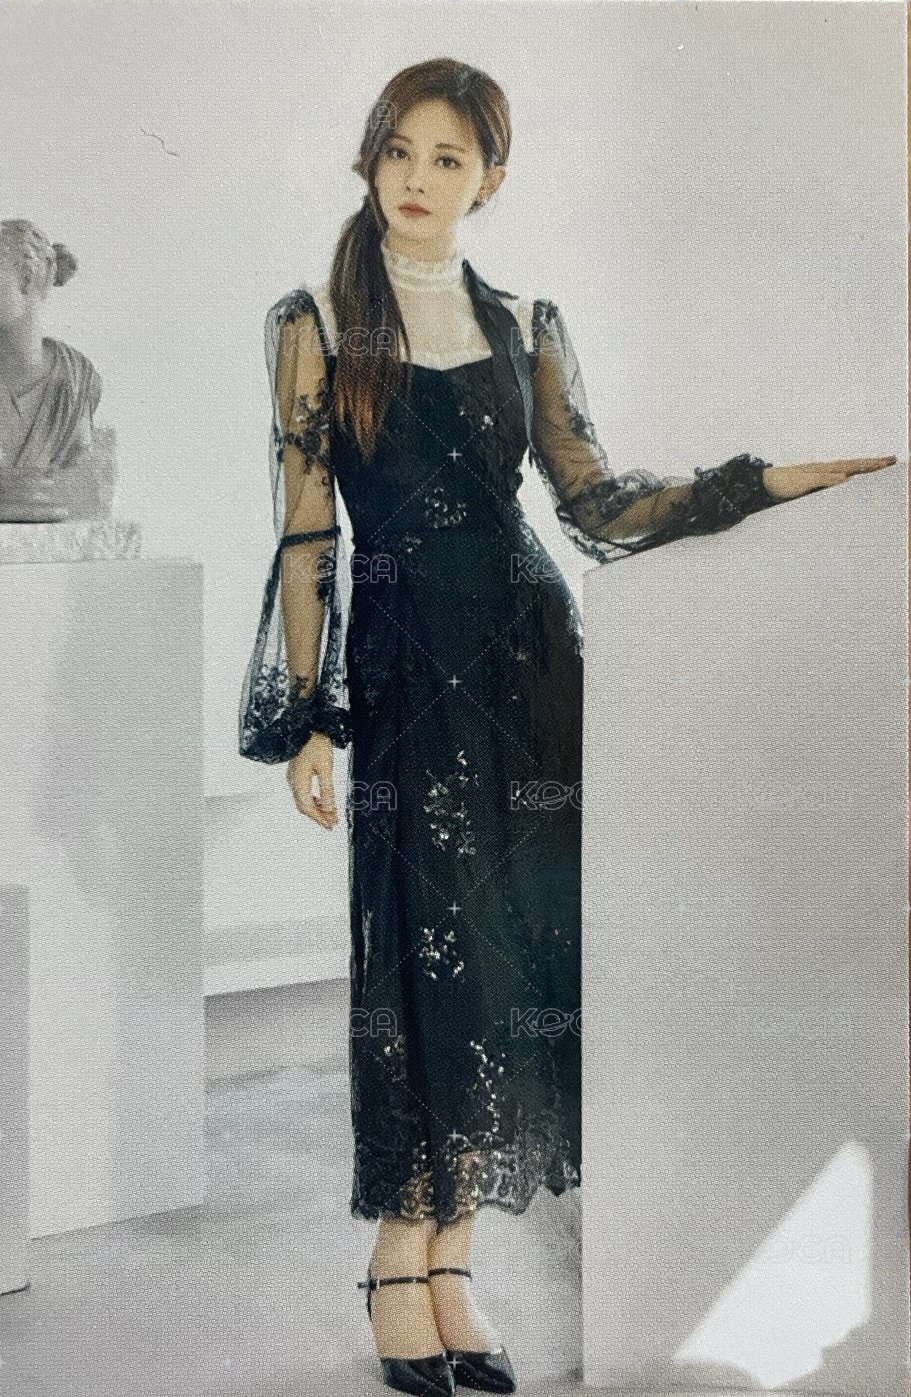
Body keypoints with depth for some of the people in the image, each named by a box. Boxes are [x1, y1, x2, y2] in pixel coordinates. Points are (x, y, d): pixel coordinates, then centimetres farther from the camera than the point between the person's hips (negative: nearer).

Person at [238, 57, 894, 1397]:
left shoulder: (525, 328, 12)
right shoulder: (316, 327, 4)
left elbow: (599, 504, 10)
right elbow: (306, 533, 0)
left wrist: (765, 483, 2)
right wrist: (307, 719, -5)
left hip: (529, 656, 3)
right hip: (408, 667, -3)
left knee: (522, 956, 0)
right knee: (429, 958, -5)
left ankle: (447, 1257, 12)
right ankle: (408, 1265, 10)